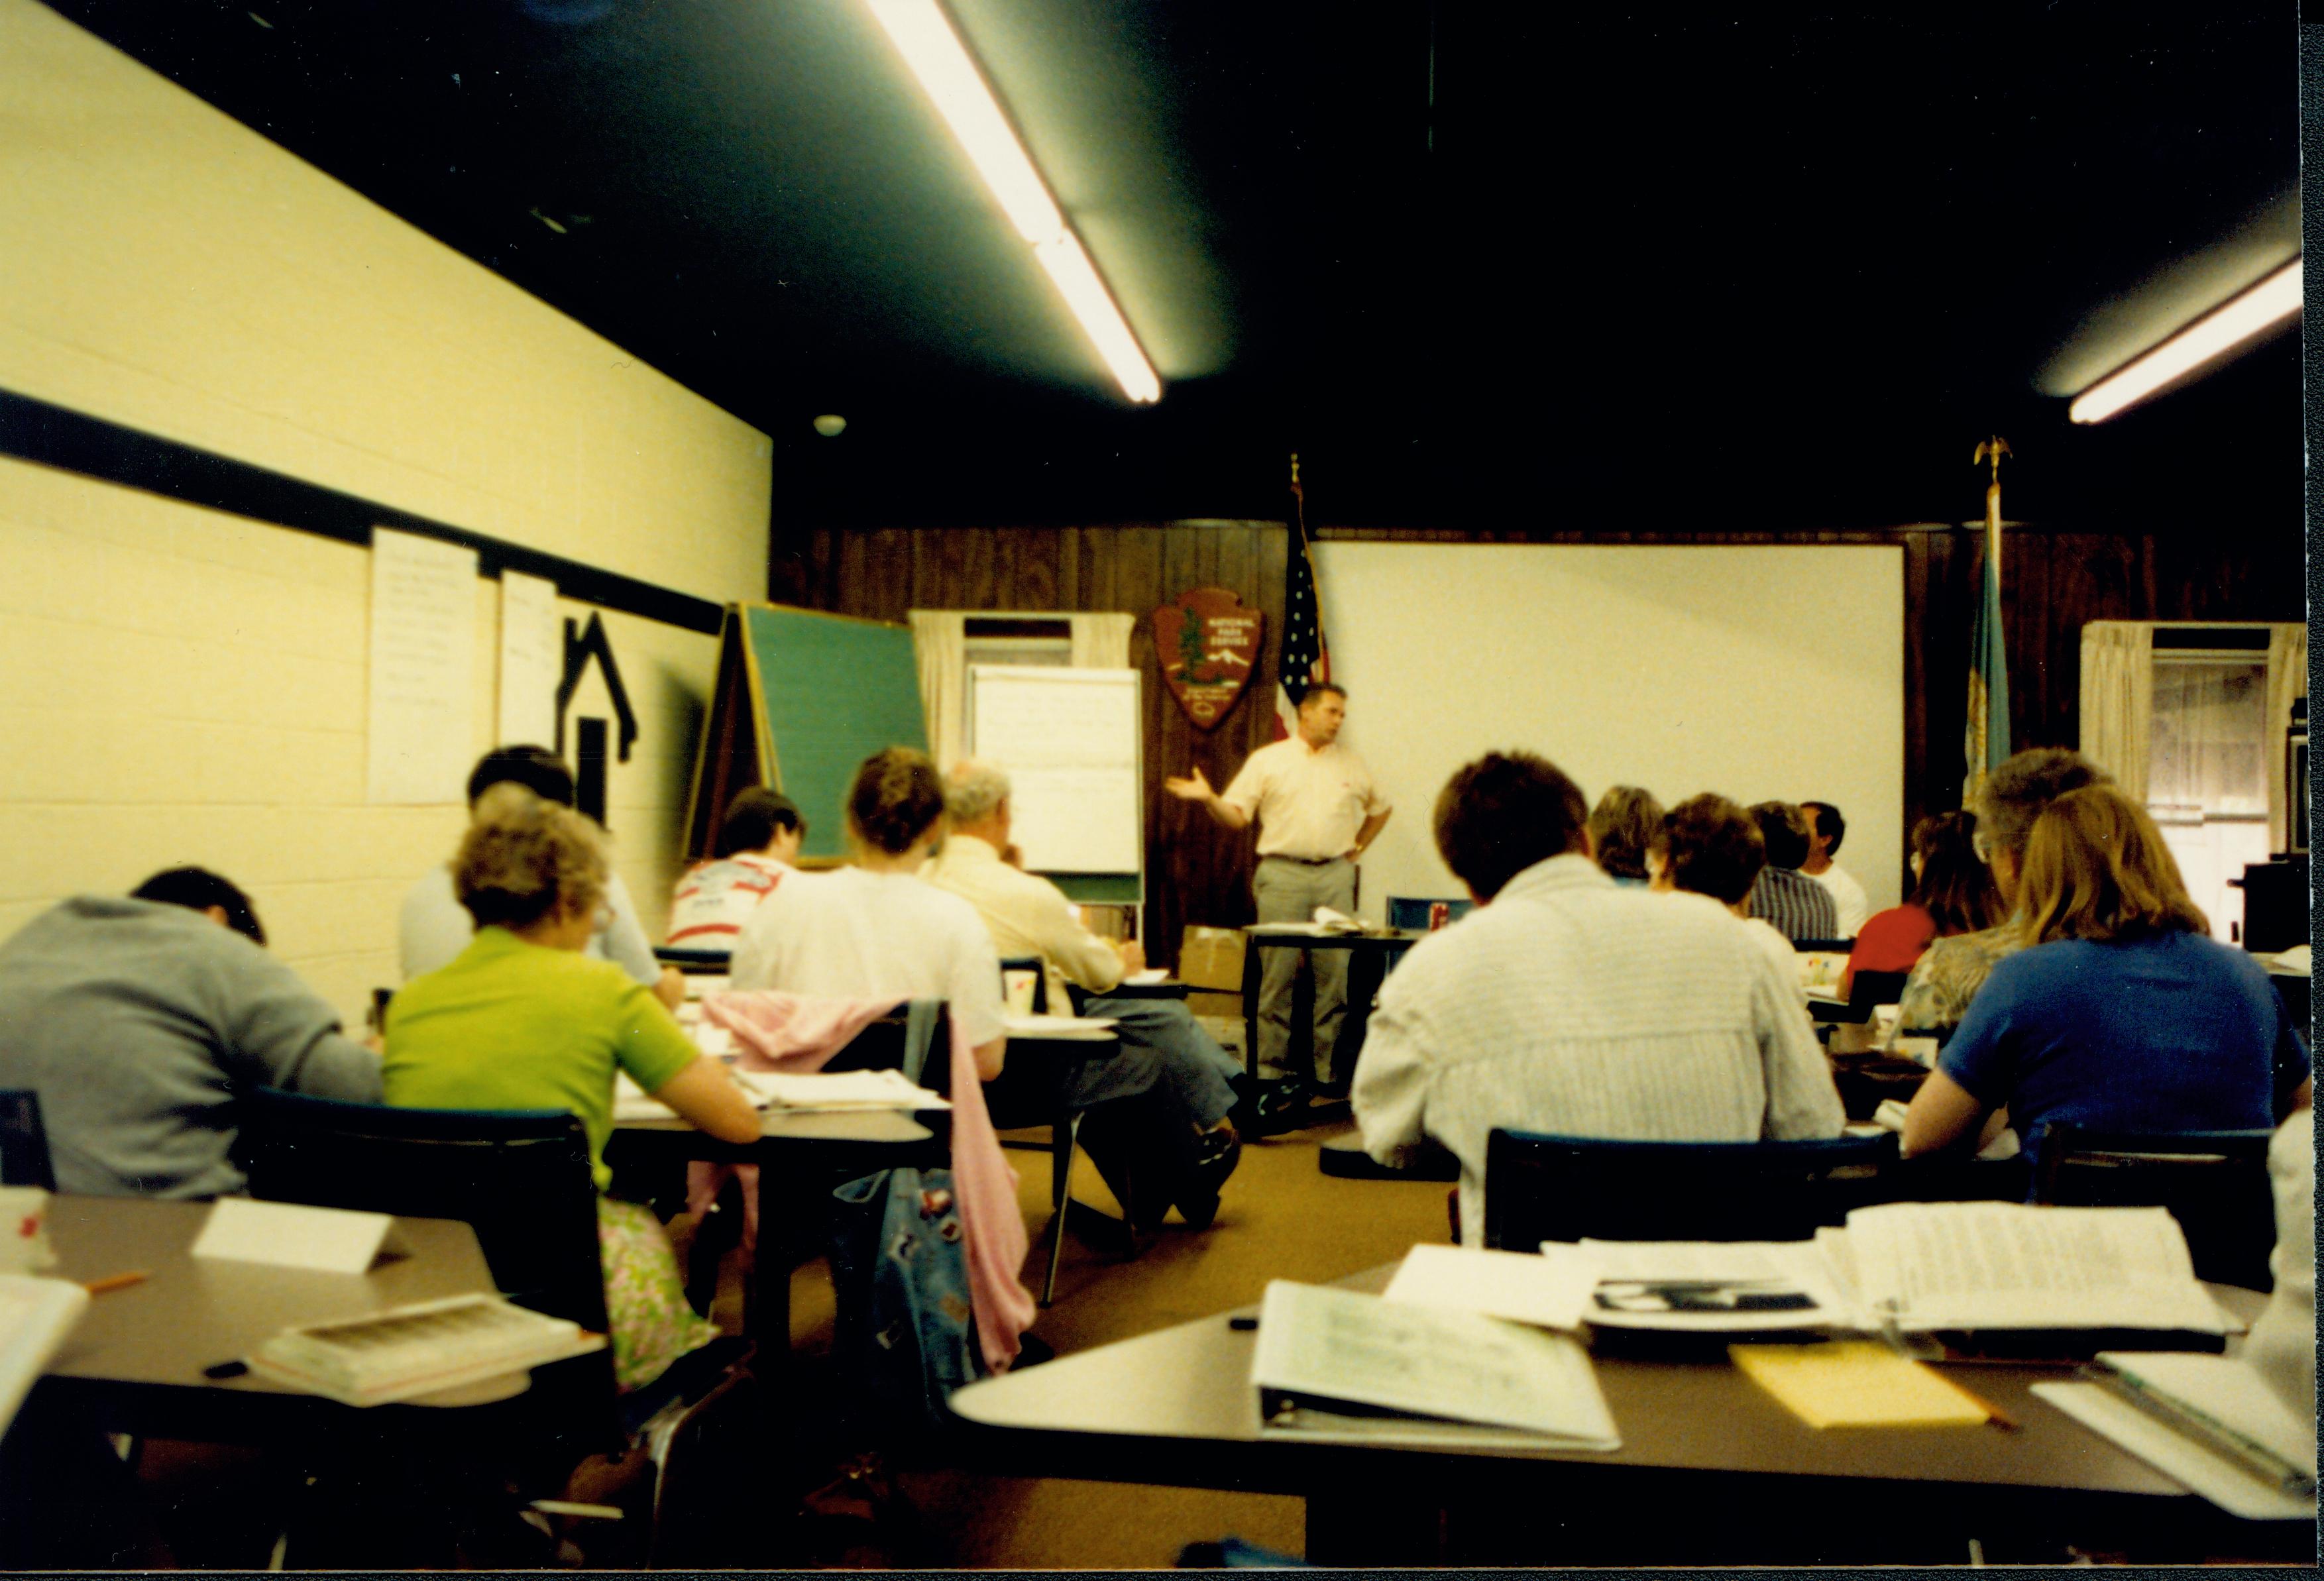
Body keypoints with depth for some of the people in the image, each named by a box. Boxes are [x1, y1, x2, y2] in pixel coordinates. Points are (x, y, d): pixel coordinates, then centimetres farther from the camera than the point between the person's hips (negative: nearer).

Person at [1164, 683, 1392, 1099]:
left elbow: (1381, 808, 29)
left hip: (1335, 876, 3)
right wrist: (1208, 799, -18)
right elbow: (1236, 816, 0)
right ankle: (1271, 1067, 5)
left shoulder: (1352, 765, 15)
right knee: (1278, 973, -2)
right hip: (1283, 875, -3)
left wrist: (1357, 848, 18)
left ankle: (1327, 1066, 10)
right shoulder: (1267, 760, 6)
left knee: (1335, 972, 2)